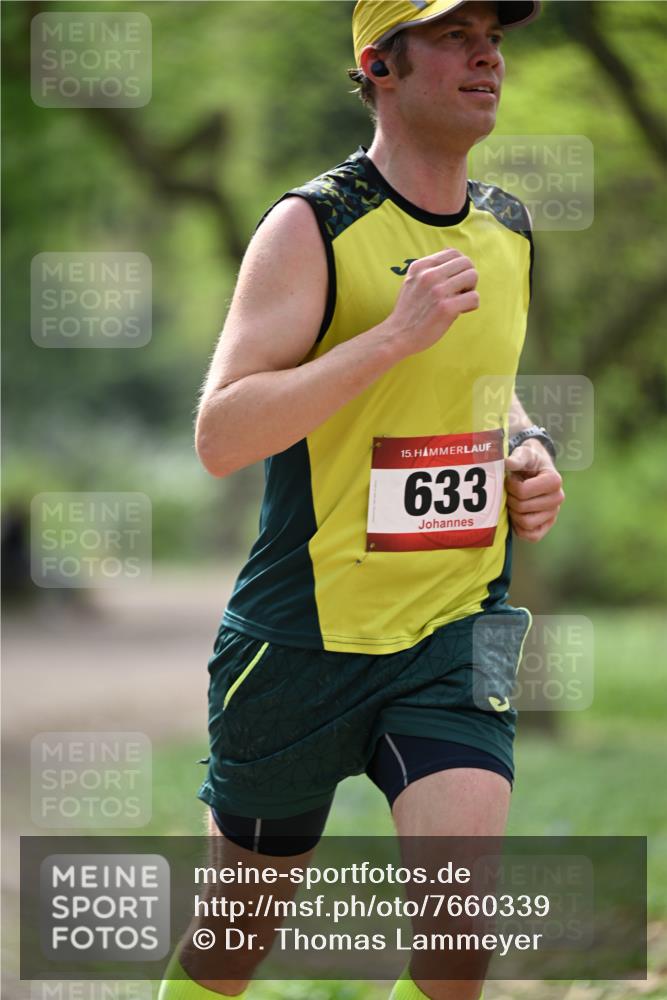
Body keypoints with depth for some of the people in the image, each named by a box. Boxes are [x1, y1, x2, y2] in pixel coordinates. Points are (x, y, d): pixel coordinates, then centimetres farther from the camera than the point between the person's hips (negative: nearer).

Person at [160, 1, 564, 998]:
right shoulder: (312, 227, -11)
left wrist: (529, 453, 7)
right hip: (306, 642, -4)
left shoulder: (506, 231, 9)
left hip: (457, 639, 4)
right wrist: (395, 332, -27)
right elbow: (219, 436, -20)